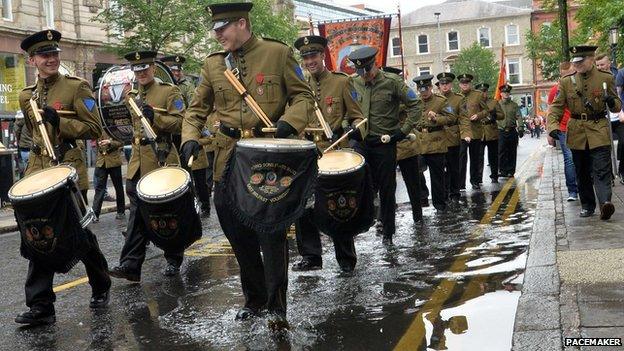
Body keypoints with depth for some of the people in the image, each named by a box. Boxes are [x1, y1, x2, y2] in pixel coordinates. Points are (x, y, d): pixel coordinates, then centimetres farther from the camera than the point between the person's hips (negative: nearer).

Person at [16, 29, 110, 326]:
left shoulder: (76, 87, -4)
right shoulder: (26, 96, 13)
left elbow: (94, 129, -9)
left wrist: (60, 122, -19)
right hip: (37, 172, 5)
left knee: (78, 232, 6)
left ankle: (100, 287, 28)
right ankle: (40, 306, 5)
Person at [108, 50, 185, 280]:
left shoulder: (169, 91, -3)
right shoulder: (132, 96, 16)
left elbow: (180, 122, -12)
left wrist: (155, 117, -23)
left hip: (162, 162, -5)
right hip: (138, 164, 5)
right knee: (137, 214, 2)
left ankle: (174, 261, 19)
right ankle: (130, 265, 1)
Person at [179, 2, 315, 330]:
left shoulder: (278, 53, -2)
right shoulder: (213, 64, 8)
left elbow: (304, 96, 0)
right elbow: (197, 108, 13)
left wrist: (289, 121, -20)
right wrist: (190, 138, -6)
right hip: (229, 161, 4)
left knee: (271, 233, -3)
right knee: (238, 233, 11)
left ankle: (277, 306, 9)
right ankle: (254, 298, 29)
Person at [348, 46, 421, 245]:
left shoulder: (392, 82, -8)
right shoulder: (355, 84, 4)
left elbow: (415, 105, -5)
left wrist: (403, 130, -9)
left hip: (385, 143, -3)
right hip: (362, 143, 3)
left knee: (386, 189, 4)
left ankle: (388, 232, 15)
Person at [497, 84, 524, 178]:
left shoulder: (514, 105, 9)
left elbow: (518, 117, 2)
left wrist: (520, 128, -11)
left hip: (512, 131, 1)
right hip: (501, 131, -1)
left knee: (512, 152, 3)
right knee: (501, 152, -5)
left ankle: (510, 171, 10)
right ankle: (503, 170, 2)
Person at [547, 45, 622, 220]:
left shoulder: (606, 78, 1)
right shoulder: (566, 82, 3)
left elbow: (617, 106, 7)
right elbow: (556, 106, 0)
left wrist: (612, 102, -18)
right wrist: (553, 125, -17)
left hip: (599, 132, -2)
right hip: (577, 133, 2)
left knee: (602, 170, -14)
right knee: (582, 172, 10)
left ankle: (605, 202, -23)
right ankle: (587, 205, 20)